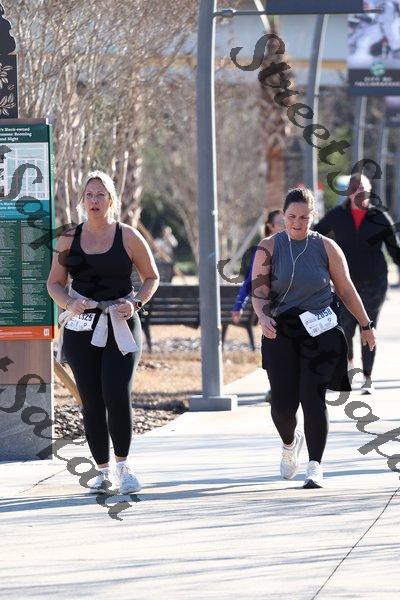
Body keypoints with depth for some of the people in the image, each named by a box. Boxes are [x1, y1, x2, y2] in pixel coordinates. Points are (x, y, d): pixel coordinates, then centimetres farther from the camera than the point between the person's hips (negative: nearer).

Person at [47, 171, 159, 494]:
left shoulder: (128, 236, 2)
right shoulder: (69, 239, 7)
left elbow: (152, 277, 10)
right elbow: (55, 282, 13)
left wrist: (136, 303, -8)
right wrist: (69, 304, -8)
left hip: (121, 326, -2)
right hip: (81, 328, 2)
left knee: (117, 396, -16)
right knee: (91, 402, 1)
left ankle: (123, 465, 1)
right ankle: (102, 470, 13)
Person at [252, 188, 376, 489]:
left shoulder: (326, 247, 3)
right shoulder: (269, 248, 2)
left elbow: (346, 289, 10)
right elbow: (259, 290, -4)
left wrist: (366, 325, 13)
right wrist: (263, 317, -24)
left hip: (320, 332, -1)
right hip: (281, 333, 1)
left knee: (313, 397, -11)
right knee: (282, 403, -1)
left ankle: (315, 467, -9)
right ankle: (290, 443, 33)